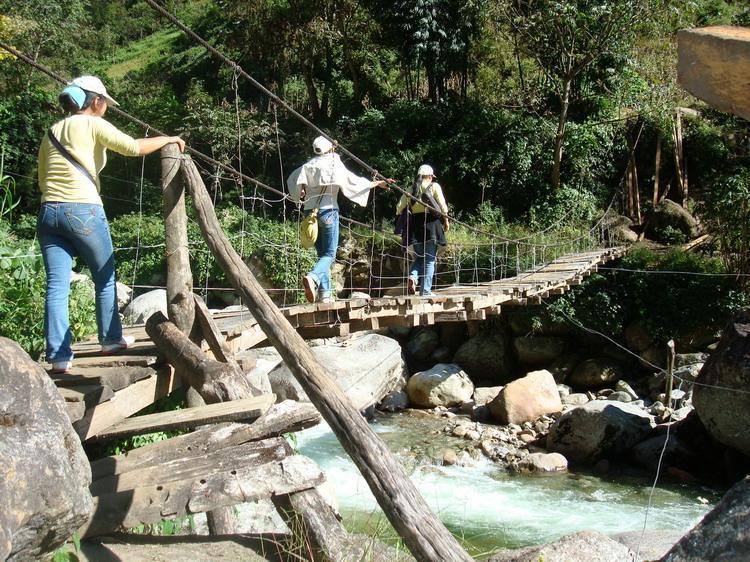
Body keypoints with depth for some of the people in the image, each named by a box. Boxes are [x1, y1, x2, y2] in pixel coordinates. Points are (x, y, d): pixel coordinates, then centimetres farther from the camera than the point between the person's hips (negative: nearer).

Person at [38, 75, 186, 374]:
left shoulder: (51, 133, 19)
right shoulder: (93, 125, 1)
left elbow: (42, 180, 19)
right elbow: (132, 147, -11)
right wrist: (168, 139, 1)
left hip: (48, 212, 5)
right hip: (84, 211, -5)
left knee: (56, 286, 2)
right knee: (105, 278, 13)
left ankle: (58, 355, 1)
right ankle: (110, 339, 25)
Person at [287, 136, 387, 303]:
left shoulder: (308, 166, 7)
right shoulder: (335, 165, -3)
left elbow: (292, 178, -1)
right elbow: (354, 182, 0)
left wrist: (300, 193, 15)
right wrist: (376, 183, 13)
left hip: (310, 211, 5)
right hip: (328, 210, -5)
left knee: (322, 253, 12)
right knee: (329, 254, -2)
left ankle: (325, 293, 5)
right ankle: (312, 277, -31)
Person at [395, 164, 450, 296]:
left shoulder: (411, 188, 13)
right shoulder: (434, 186, 4)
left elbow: (400, 207, 5)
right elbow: (442, 205, -5)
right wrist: (446, 220, 4)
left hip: (415, 224, 3)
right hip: (431, 222, -3)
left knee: (419, 257, 16)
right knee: (430, 259, 2)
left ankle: (412, 277, -12)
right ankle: (425, 290, -2)